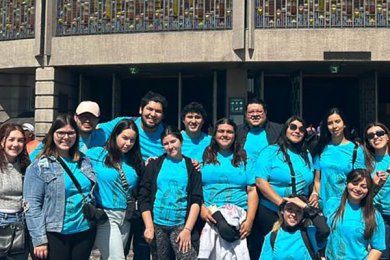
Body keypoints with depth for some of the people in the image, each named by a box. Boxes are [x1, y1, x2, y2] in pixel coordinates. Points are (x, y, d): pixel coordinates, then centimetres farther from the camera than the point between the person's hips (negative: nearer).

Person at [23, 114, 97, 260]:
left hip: (85, 231, 5)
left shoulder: (85, 161, 8)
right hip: (56, 235, -4)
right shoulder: (39, 166, -6)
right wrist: (39, 240, -14)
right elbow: (32, 204, -10)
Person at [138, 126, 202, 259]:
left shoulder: (191, 166, 4)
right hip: (157, 224, 1)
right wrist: (149, 227, -6)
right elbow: (143, 197, 2)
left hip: (181, 225, -1)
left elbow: (196, 200, -1)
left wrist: (187, 229, -9)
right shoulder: (154, 165, 5)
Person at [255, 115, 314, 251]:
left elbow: (310, 182, 17)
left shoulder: (306, 155, 11)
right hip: (271, 213, -5)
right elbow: (261, 181, -16)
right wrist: (282, 203, -22)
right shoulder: (271, 151, -7)